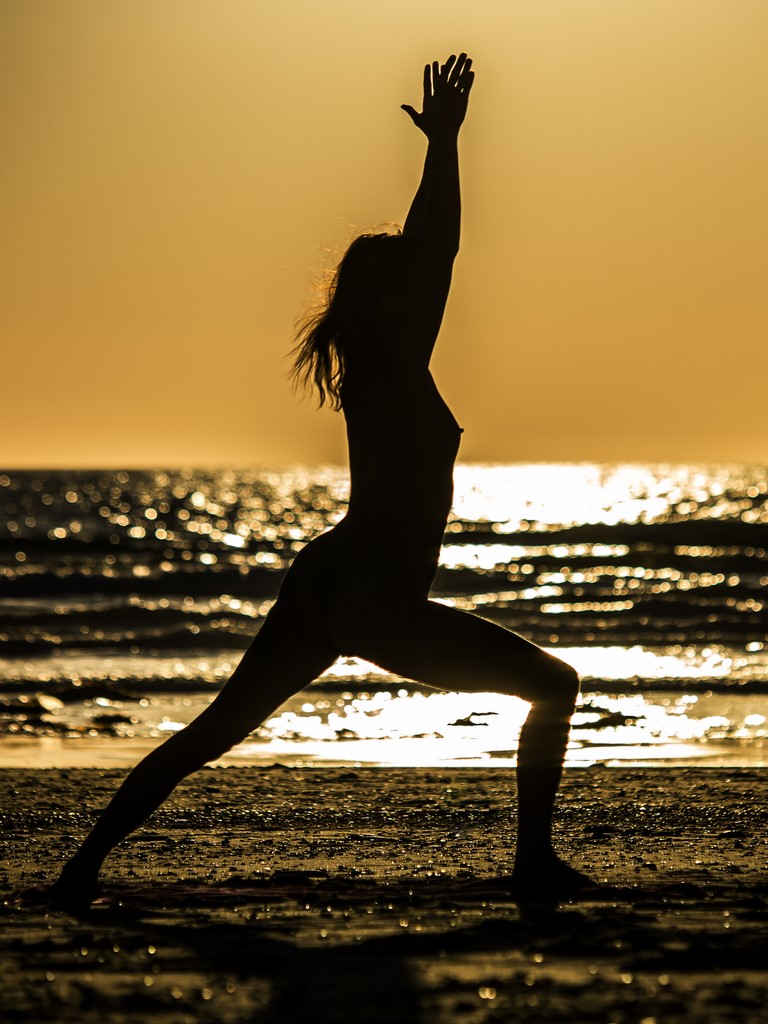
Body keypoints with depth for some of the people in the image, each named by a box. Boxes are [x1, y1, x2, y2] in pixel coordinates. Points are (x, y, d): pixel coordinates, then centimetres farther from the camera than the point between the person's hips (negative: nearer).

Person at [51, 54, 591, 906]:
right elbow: (440, 252, -16)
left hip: (326, 582, 9)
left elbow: (422, 249, 19)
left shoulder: (369, 372, 10)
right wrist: (444, 143, -13)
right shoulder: (399, 369, -11)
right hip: (380, 604, -9)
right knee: (552, 685, 2)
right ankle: (533, 861, -3)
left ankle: (87, 863, 9)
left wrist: (438, 145, 22)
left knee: (215, 730, 12)